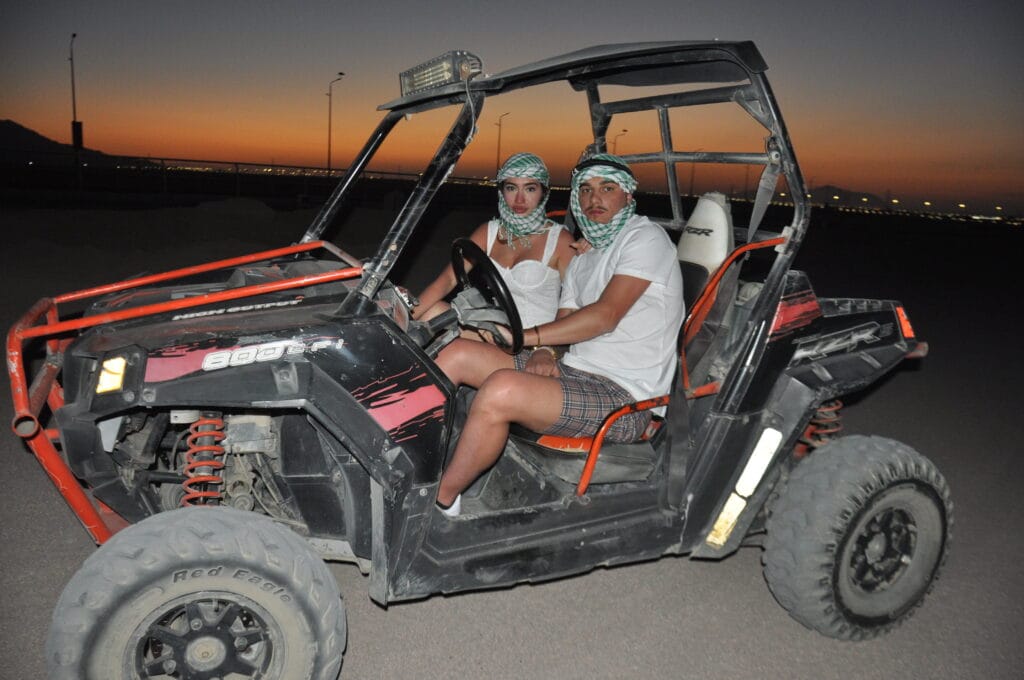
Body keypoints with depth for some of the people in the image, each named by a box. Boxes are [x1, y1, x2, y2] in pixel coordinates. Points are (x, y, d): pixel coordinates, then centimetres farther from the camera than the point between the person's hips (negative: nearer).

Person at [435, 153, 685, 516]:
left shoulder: (646, 237, -2)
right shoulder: (582, 260, 25)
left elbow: (605, 315, -14)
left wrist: (526, 336, -14)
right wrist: (542, 353, -5)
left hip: (622, 399, -9)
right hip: (570, 374, 9)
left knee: (500, 390, -33)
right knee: (457, 353, -2)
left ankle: (441, 499, -17)